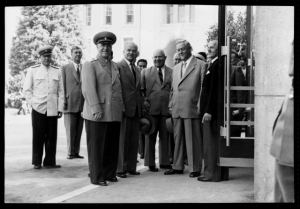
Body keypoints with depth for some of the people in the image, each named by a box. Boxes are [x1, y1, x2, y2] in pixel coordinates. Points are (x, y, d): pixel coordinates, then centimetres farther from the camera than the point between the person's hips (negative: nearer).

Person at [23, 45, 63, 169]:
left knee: (51, 136, 2)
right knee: (38, 136, 2)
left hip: (53, 110, 2)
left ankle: (50, 162, 10)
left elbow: (60, 91, 8)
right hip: (38, 109, -2)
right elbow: (26, 89, 6)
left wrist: (60, 108, 2)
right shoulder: (32, 70, 4)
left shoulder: (57, 71, 9)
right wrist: (32, 103, -3)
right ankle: (37, 162, 12)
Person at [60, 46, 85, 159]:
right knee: (70, 130, -2)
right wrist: (63, 102, -6)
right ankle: (70, 152, 7)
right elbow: (62, 86, 2)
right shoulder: (64, 68, 5)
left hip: (82, 104, 3)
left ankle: (76, 152, 12)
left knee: (79, 130, 5)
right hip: (70, 103, -3)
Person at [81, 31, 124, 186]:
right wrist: (96, 109, -19)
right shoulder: (90, 65, -2)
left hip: (114, 114, 6)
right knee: (96, 147, 1)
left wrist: (121, 108, 14)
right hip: (97, 115, -6)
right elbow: (88, 89, -12)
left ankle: (110, 173, 22)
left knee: (112, 146, 10)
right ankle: (96, 177, 9)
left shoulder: (115, 66, 20)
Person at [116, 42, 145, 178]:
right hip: (124, 109, -7)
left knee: (134, 141, 10)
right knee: (122, 140, -1)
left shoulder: (137, 70, 19)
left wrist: (142, 104, 16)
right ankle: (119, 169, 8)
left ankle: (131, 167, 19)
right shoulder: (118, 67, -6)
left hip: (136, 110, 7)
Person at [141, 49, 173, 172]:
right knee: (151, 137, 3)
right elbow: (141, 89, 9)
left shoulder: (172, 72, 10)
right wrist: (144, 101, -3)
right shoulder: (145, 72, 9)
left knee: (165, 137, 7)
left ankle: (164, 162, 17)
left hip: (167, 108, 1)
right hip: (151, 108, -1)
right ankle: (150, 163, 10)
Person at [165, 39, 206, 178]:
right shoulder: (176, 68, 20)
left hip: (192, 109, -6)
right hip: (177, 109, 6)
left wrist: (200, 106, -10)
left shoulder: (201, 65, -1)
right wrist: (171, 105, 13)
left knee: (193, 140, -2)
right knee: (177, 139, 11)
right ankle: (177, 166, 19)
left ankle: (195, 168, 6)